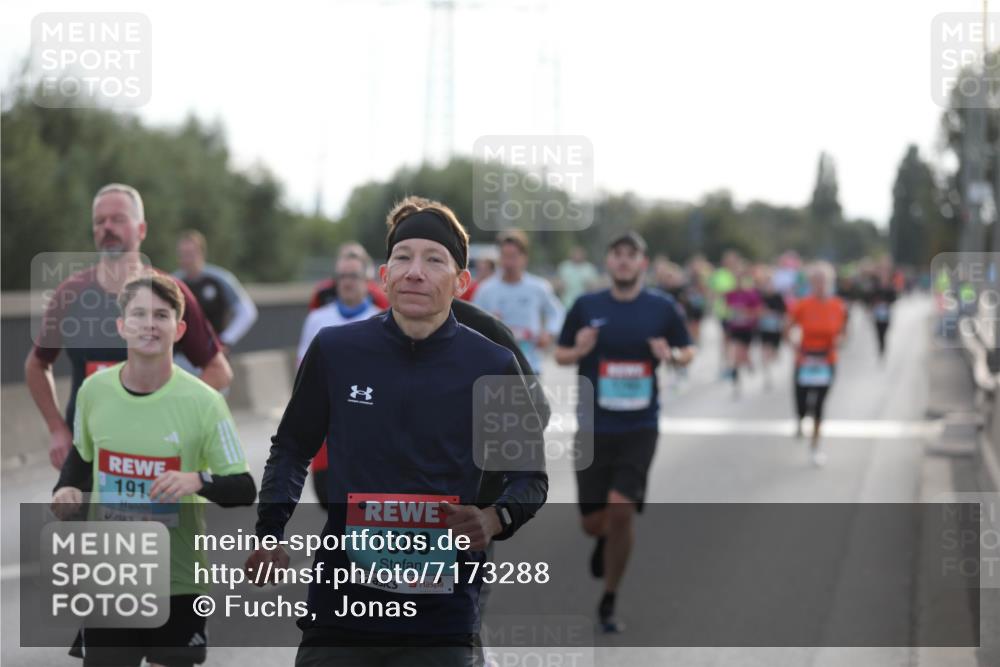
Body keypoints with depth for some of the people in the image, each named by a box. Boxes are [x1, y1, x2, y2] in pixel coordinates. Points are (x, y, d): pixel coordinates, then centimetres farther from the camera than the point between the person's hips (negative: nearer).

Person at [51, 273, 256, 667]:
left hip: (178, 579, -2)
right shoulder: (93, 390, -2)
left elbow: (244, 490, -11)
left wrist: (198, 480, -31)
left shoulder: (203, 401, -12)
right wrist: (66, 489, -3)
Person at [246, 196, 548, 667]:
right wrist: (269, 534, 2)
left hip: (441, 618, -1)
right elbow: (292, 450, 16)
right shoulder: (334, 350, 2)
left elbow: (530, 476, 8)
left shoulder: (492, 367, -2)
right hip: (339, 607, 1)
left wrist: (493, 520, -12)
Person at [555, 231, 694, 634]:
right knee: (594, 522, 2)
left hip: (639, 428, -1)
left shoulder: (662, 308, 1)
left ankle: (608, 604, 4)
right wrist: (578, 351, -13)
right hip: (594, 427, 1)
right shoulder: (586, 307, 2)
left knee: (621, 511, -13)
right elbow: (560, 355, 10)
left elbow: (687, 352, 11)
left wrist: (672, 355, -12)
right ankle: (605, 540, 43)